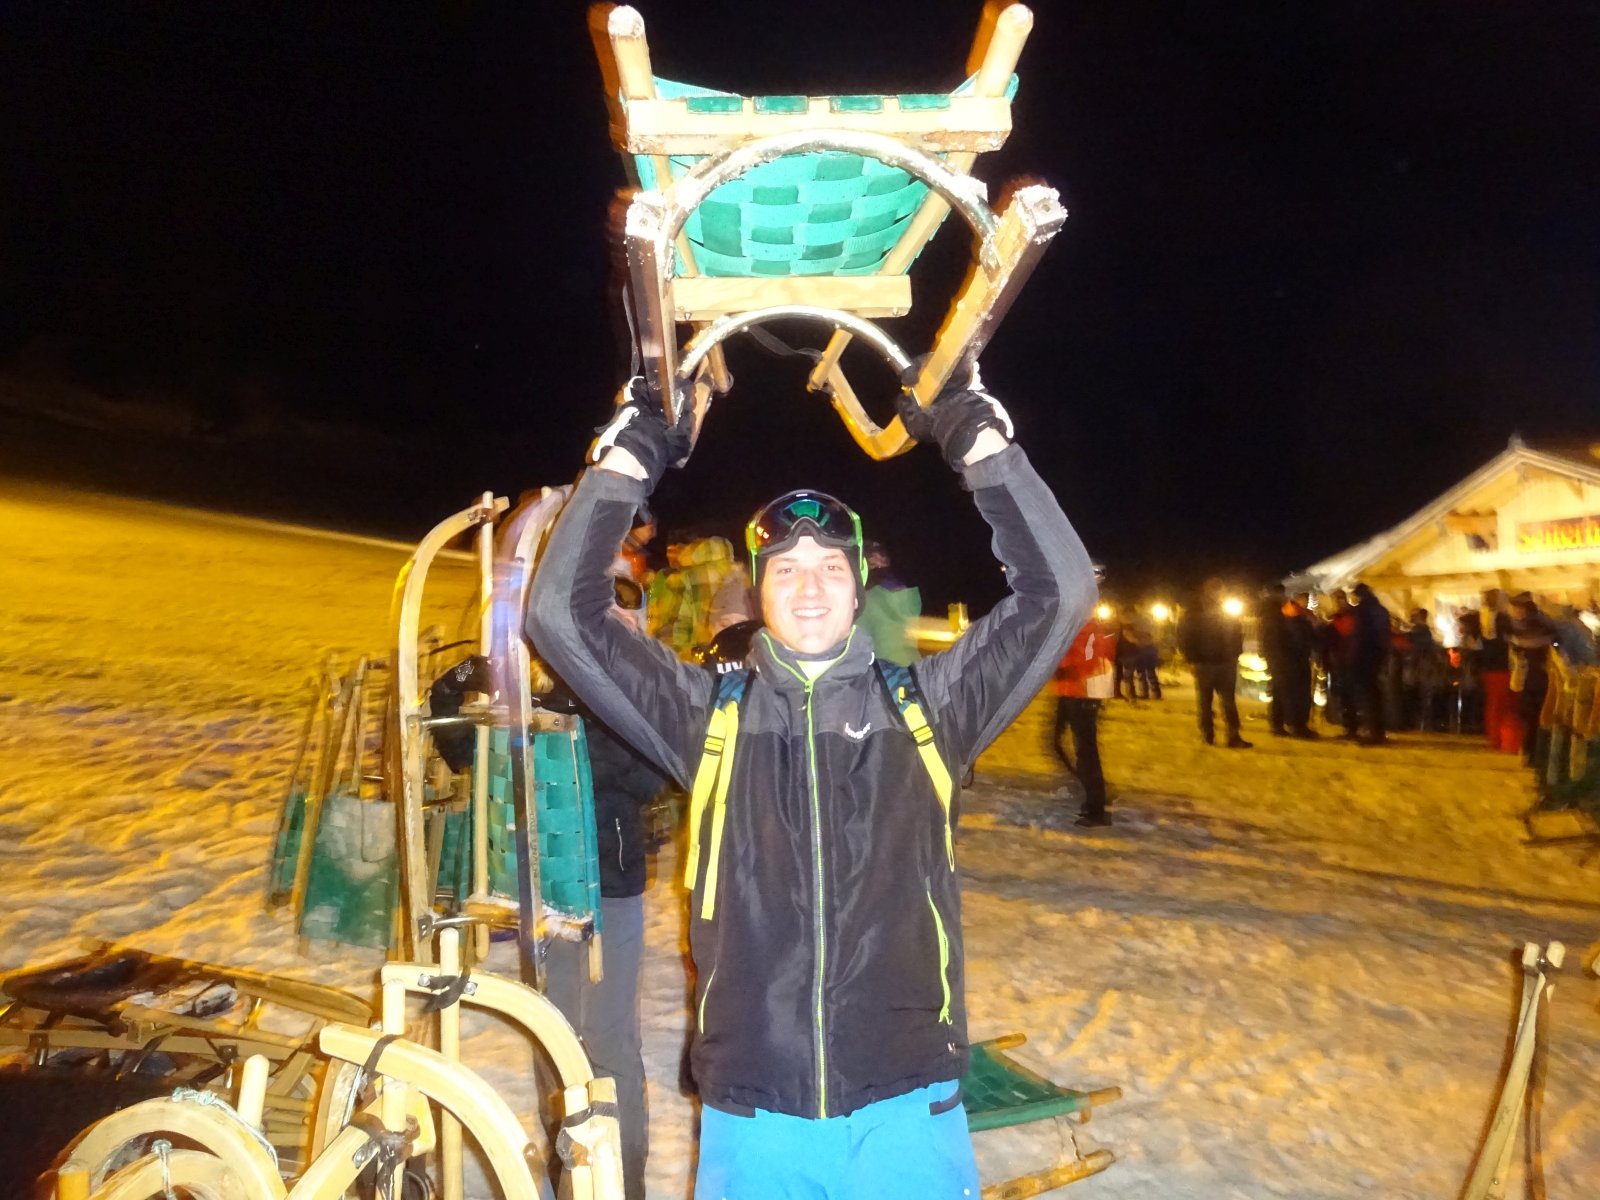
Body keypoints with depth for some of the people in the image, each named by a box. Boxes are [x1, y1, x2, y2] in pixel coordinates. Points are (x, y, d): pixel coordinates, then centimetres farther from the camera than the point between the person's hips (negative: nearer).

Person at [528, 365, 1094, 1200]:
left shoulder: (925, 705, 2)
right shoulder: (711, 714, 2)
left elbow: (1058, 591, -2)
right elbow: (563, 614, -1)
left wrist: (980, 442, -5)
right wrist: (627, 459, -4)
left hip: (908, 1107, 0)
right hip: (752, 1115, 1)